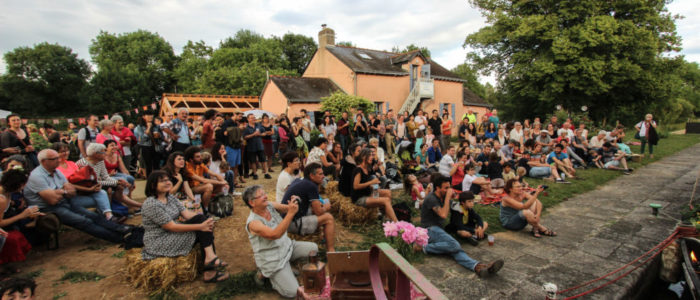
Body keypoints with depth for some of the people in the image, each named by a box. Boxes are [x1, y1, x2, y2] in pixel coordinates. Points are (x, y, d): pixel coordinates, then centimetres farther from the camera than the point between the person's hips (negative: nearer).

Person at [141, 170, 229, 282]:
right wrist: (200, 226, -26)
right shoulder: (151, 204, -19)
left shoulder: (170, 198, 8)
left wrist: (205, 221, -20)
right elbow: (172, 227, -23)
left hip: (173, 234, 8)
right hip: (158, 243, -8)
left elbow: (187, 213, -1)